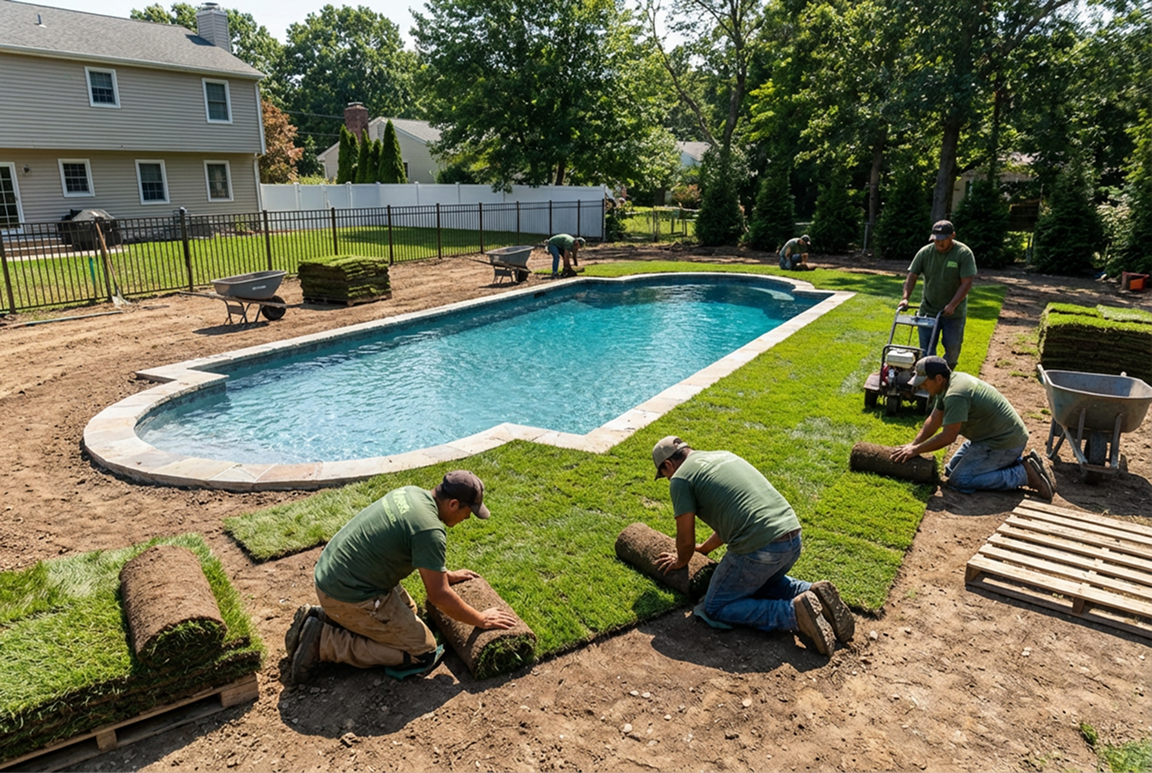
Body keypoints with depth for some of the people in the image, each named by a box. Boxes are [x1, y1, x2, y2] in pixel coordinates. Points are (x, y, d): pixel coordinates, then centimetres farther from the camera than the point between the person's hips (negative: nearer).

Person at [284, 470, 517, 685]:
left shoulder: (412, 493, 3)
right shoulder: (430, 530, -24)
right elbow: (439, 595, -18)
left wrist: (446, 574, 29)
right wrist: (481, 620, -5)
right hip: (348, 597, -10)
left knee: (407, 610, 26)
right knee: (422, 652, -2)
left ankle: (322, 618, 16)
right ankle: (322, 642, -5)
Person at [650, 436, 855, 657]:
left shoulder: (680, 479, 0)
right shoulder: (724, 455, 25)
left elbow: (686, 538, 3)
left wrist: (681, 560, 25)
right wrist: (704, 548, 42)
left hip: (761, 549, -8)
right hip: (793, 538, 9)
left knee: (716, 608, 9)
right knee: (765, 582, 35)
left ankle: (795, 613, -7)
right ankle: (813, 593, 8)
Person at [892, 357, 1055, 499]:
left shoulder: (955, 395, -28)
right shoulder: (950, 381, 4)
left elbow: (947, 437, -24)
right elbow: (934, 421, 10)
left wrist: (916, 450, -14)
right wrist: (912, 445, 3)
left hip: (1005, 443, -10)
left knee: (959, 480, -14)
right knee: (951, 469, 14)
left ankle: (1024, 474, -9)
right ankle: (1014, 462, 12)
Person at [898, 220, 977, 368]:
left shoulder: (964, 253, -12)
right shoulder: (925, 252, -4)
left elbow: (967, 282, -16)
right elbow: (912, 276, -3)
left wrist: (952, 305, -24)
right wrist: (905, 298, -17)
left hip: (954, 312, -2)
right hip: (928, 310, 2)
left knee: (952, 348, 6)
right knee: (926, 350, 2)